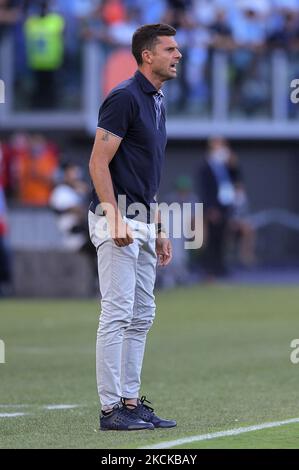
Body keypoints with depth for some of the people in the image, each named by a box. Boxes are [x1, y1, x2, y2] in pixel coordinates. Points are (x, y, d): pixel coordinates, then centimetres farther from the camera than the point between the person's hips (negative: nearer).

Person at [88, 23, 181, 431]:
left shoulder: (156, 102, 17)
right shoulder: (124, 98, -12)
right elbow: (99, 163, -16)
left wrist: (159, 230, 20)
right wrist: (116, 220, -22)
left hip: (142, 221, 10)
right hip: (117, 219, -10)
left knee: (141, 316, 10)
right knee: (118, 313, -10)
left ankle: (131, 401, 13)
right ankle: (111, 408, -8)